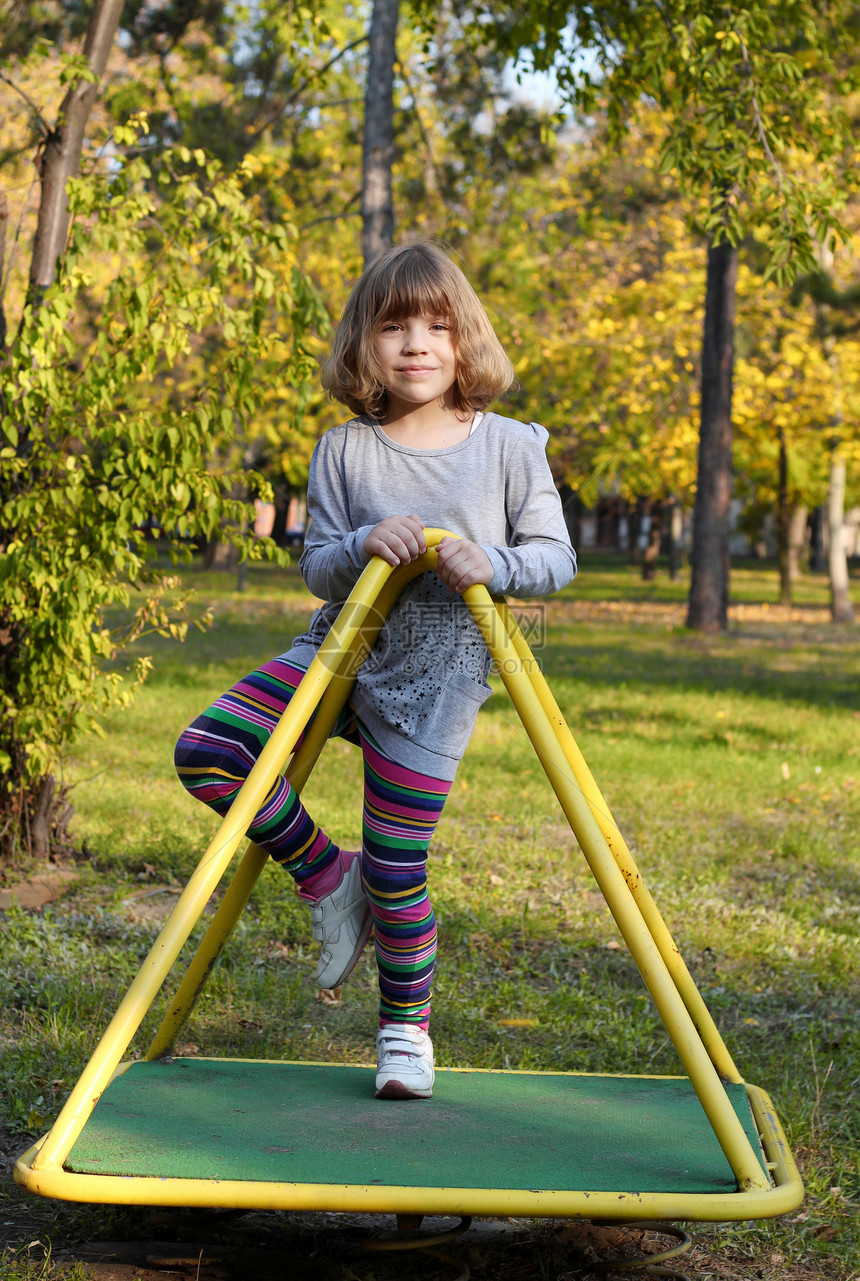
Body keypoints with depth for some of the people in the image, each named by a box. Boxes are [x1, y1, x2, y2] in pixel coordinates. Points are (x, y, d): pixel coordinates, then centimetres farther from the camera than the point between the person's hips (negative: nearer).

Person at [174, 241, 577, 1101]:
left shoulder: (510, 447, -4)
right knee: (206, 750, -14)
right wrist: (364, 545, -22)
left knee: (396, 867, -2)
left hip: (437, 674, -3)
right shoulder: (343, 451, 0)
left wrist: (494, 564, -23)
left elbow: (556, 559, -2)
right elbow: (317, 571, -1)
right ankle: (326, 878, 7)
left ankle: (407, 1028, 23)